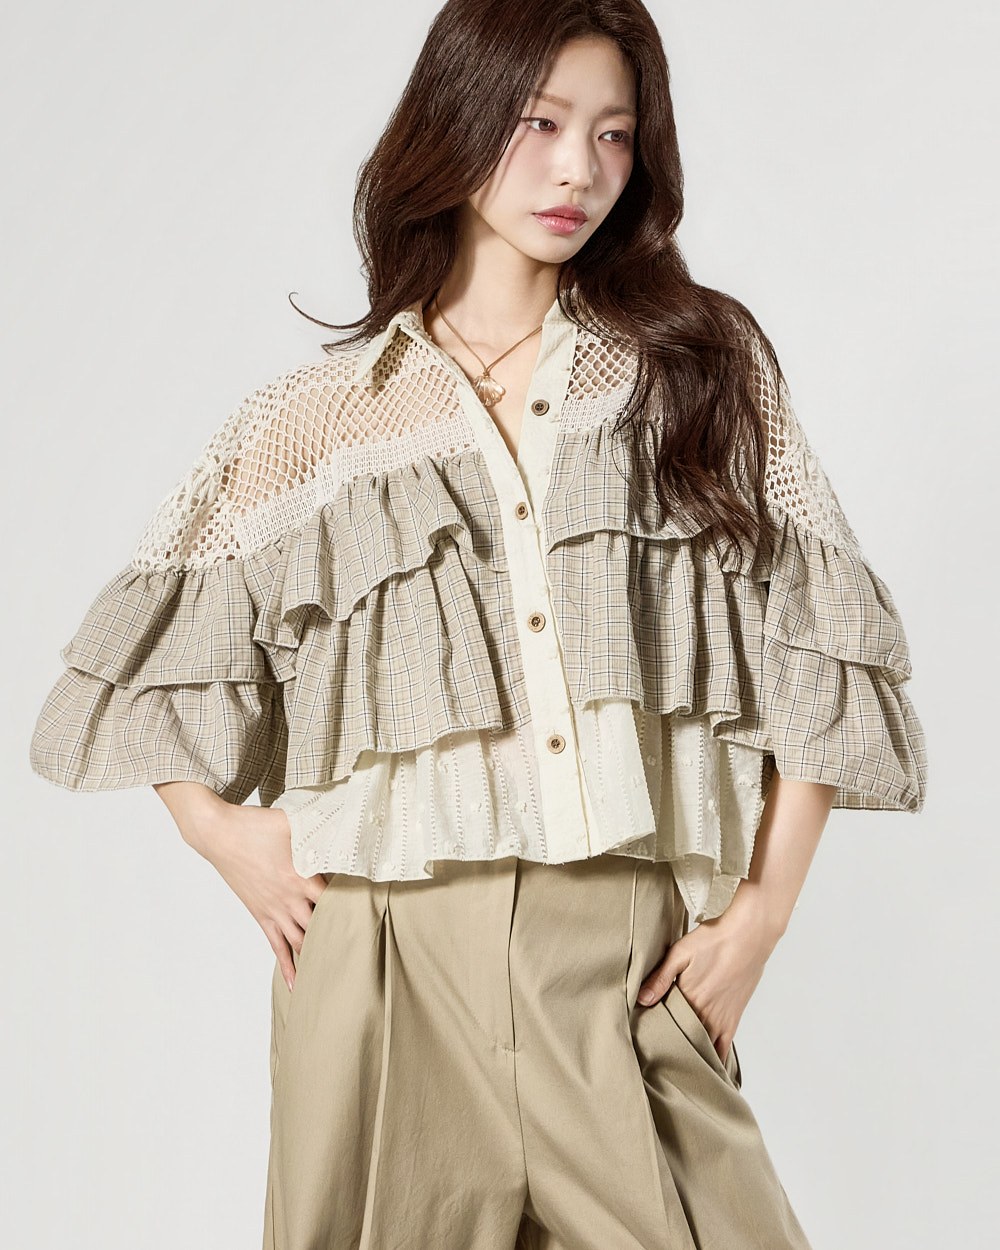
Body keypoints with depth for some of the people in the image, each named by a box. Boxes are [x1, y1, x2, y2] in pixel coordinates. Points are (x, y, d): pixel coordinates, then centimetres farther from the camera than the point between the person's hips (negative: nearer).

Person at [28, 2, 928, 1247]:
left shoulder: (704, 364, 7)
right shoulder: (321, 416, 7)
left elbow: (815, 647, 4)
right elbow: (158, 642, 15)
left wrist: (764, 907, -2)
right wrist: (220, 827, 2)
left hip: (631, 955, 0)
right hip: (387, 949, 0)